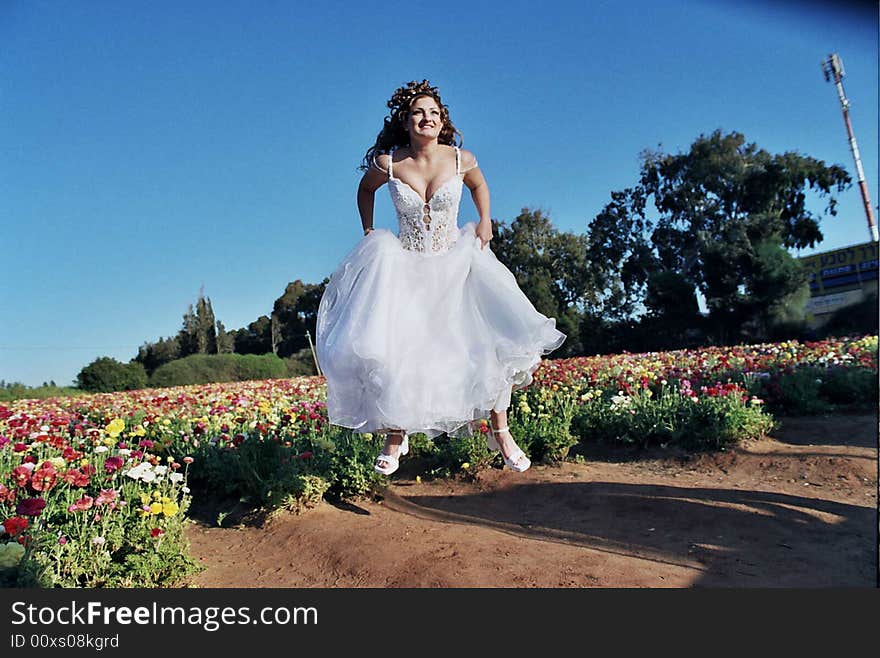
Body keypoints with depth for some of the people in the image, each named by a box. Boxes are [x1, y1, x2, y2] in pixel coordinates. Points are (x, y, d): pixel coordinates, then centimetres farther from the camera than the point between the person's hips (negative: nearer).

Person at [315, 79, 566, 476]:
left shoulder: (461, 159, -6)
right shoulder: (387, 162, -8)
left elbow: (479, 185, 17)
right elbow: (365, 189, 15)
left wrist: (485, 221, 3)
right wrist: (368, 233, 5)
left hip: (456, 264, 1)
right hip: (404, 268, 0)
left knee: (495, 341, -12)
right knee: (390, 351, -11)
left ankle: (500, 432, 6)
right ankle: (395, 437, 12)